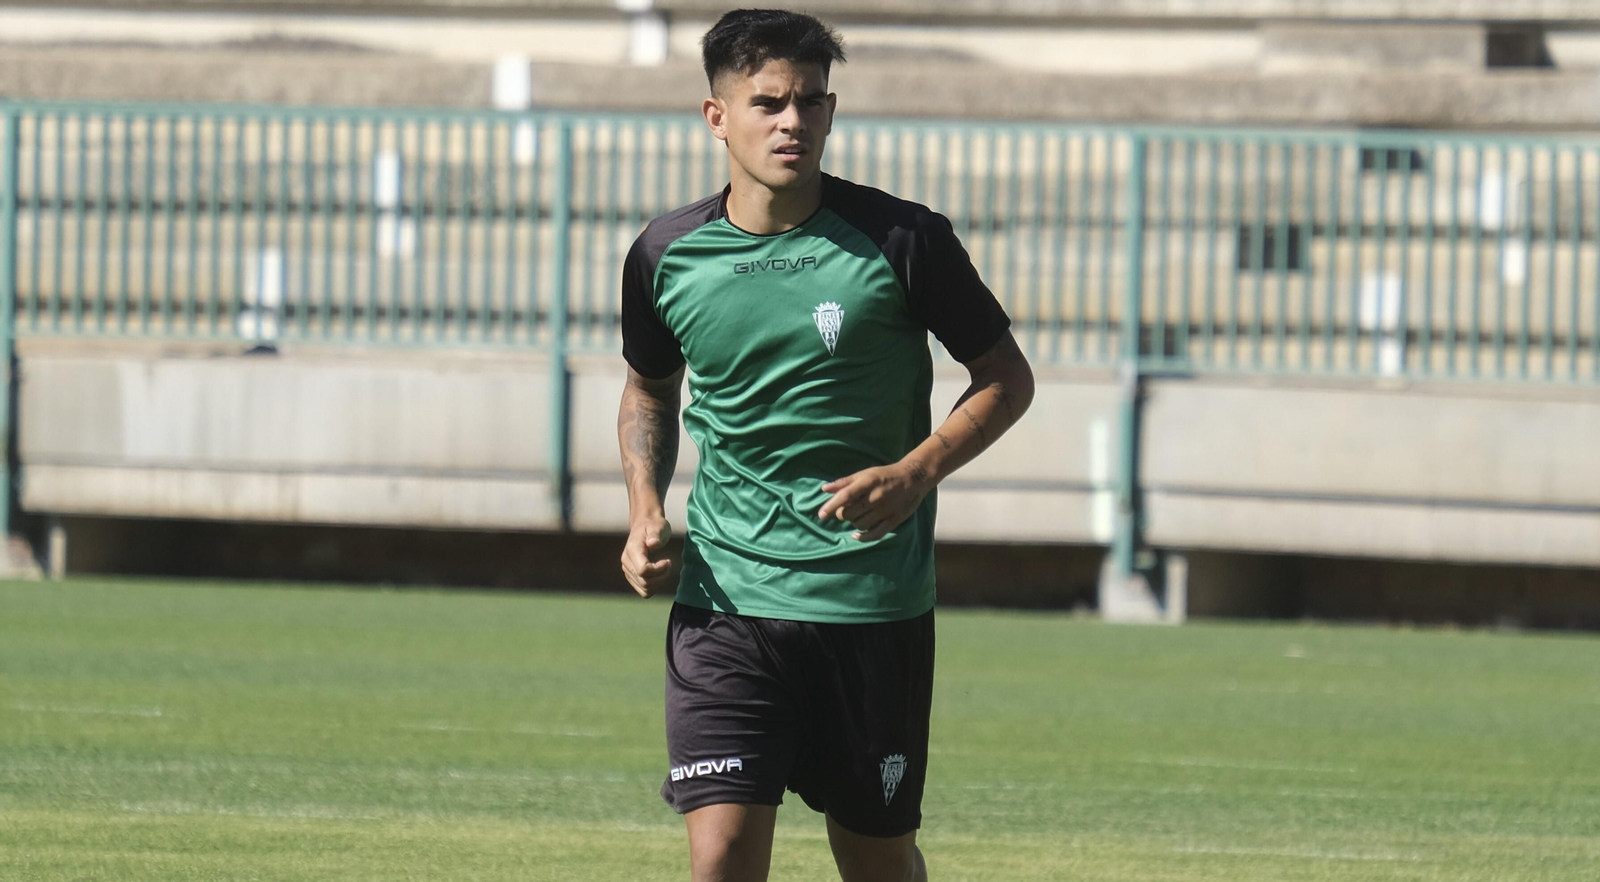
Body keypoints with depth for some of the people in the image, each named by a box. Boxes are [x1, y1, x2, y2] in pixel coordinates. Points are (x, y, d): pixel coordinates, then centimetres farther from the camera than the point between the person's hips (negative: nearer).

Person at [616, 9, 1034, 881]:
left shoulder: (901, 241, -7)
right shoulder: (666, 255, 1)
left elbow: (1006, 376, 3)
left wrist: (915, 473, -14)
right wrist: (646, 510, 3)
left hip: (873, 602, -1)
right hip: (723, 602, 1)